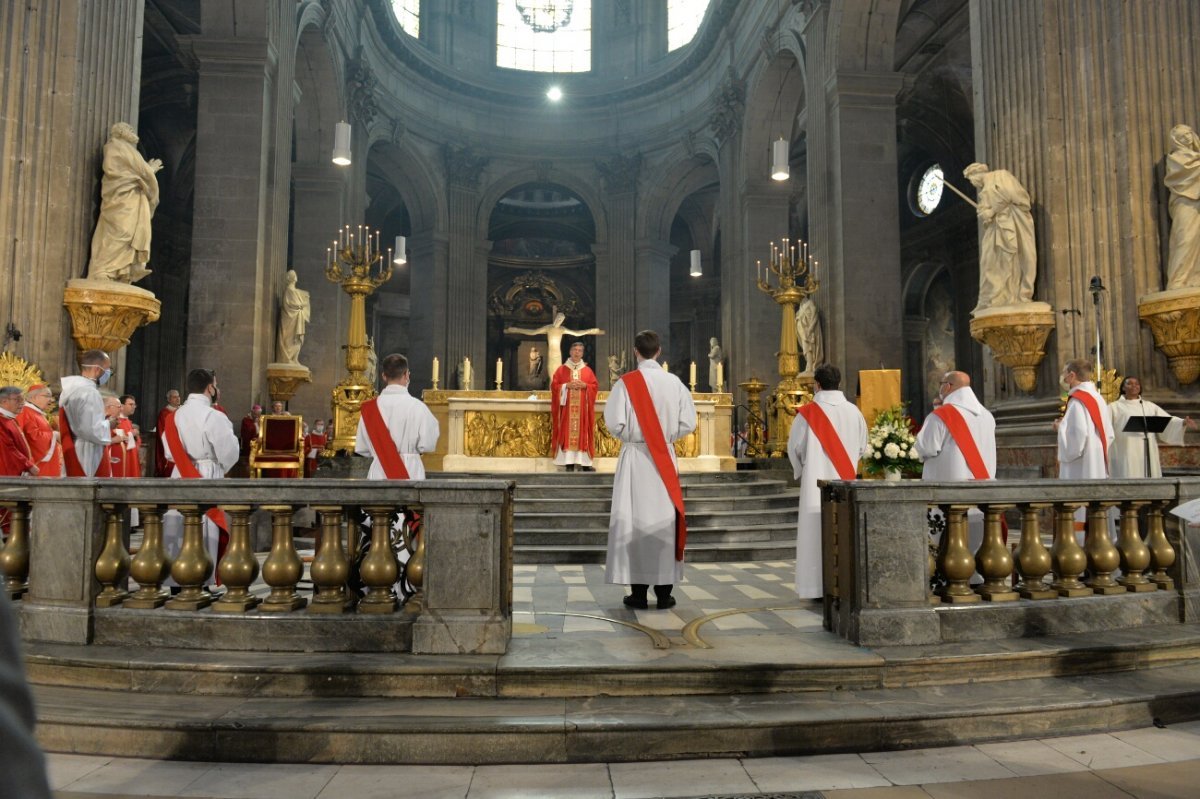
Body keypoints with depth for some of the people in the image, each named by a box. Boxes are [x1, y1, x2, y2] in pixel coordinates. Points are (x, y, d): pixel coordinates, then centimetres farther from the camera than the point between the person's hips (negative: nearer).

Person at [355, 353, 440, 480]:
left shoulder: (369, 408, -1)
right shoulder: (417, 406, -10)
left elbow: (361, 448, 5)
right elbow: (427, 444, -8)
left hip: (378, 473, 3)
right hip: (411, 473, -3)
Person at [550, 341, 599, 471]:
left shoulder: (588, 370, 10)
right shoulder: (561, 369, 7)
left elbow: (595, 386, 6)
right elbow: (554, 386, 2)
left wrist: (584, 386, -11)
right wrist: (567, 386, -12)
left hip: (583, 408, 1)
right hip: (566, 407, -1)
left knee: (583, 432, -1)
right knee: (567, 432, -5)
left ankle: (585, 462, 1)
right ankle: (569, 462, -4)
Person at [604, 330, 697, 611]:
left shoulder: (626, 383, -7)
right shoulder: (674, 382, 0)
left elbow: (615, 423, -12)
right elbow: (688, 423, 0)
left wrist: (629, 437, 7)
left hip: (634, 457, -2)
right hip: (665, 459, 2)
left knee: (635, 521, 4)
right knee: (664, 520, 8)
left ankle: (639, 594, 7)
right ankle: (664, 592, 12)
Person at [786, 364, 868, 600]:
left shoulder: (807, 412, -8)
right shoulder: (854, 412, 0)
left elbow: (794, 447, -2)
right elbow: (862, 448, 9)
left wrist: (801, 470, 17)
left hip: (816, 484, -3)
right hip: (846, 482, 3)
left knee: (816, 535, 3)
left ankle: (818, 587, 4)